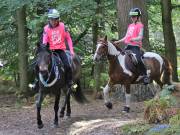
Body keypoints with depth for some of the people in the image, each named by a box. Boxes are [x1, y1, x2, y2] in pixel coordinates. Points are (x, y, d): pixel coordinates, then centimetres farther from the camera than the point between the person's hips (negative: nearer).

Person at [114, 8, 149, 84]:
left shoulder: (140, 25, -2)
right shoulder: (130, 26, 21)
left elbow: (140, 37, -13)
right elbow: (126, 37, 24)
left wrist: (133, 39, -30)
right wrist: (118, 41, 15)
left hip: (135, 46, -9)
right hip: (128, 46, 9)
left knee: (138, 59, -29)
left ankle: (144, 75, -19)